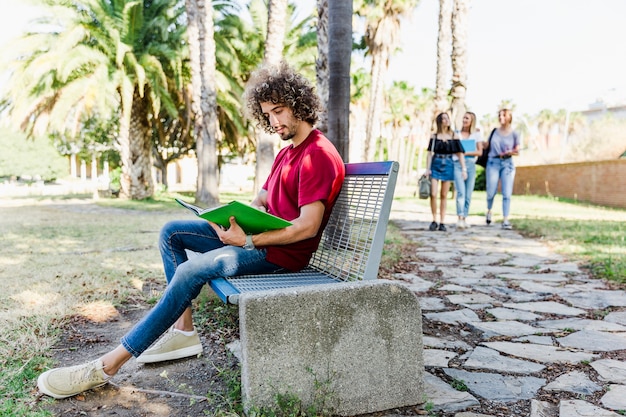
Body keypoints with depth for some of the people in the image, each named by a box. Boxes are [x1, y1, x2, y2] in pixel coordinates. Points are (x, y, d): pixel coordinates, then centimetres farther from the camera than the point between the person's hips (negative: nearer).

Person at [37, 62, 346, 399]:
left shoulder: (319, 155, -15)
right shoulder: (287, 153, 19)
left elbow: (308, 227, -22)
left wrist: (248, 240, -23)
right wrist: (234, 219, -5)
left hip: (285, 251, -10)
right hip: (259, 235, 10)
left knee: (191, 271, -26)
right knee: (172, 232, 5)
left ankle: (108, 365, -19)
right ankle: (183, 330, -2)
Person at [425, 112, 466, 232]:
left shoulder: (454, 136, 6)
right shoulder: (434, 136, 5)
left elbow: (460, 153, 3)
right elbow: (430, 153, 2)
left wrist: (464, 169, -4)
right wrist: (427, 169, -6)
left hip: (448, 165, 1)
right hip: (436, 165, -1)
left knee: (444, 195, 5)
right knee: (433, 194, -10)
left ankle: (442, 222, 11)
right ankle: (434, 221, 4)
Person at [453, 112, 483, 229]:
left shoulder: (476, 134, 11)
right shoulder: (456, 133, 11)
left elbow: (480, 152, 4)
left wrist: (466, 153, -7)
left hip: (471, 165, 2)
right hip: (458, 164, -1)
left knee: (468, 194, 2)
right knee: (461, 192, -17)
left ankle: (464, 219, 9)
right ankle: (460, 219, -22)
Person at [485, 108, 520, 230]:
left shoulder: (514, 134, 3)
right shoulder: (495, 131, 7)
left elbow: (517, 151, 6)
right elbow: (488, 145, 14)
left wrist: (510, 152, -14)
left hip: (507, 164, -1)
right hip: (493, 162, 1)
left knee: (507, 193, -5)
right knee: (491, 192, 2)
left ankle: (505, 220, -1)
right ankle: (489, 211, 32)